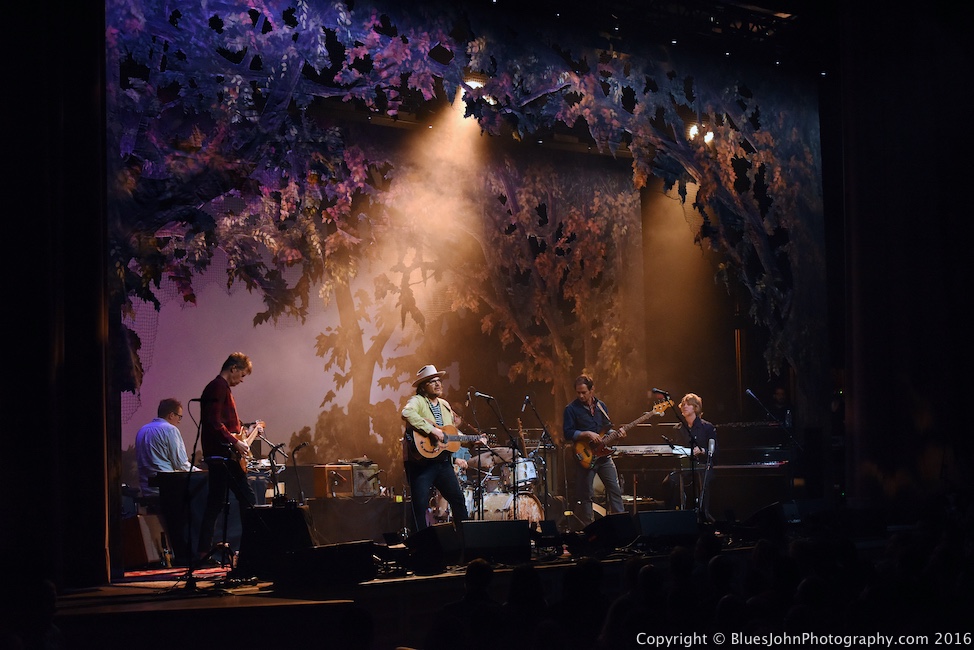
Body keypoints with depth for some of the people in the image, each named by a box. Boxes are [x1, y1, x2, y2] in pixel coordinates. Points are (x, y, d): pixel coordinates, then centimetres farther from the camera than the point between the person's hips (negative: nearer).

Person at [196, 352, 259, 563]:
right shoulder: (219, 387, -12)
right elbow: (214, 423, -22)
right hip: (224, 454, -11)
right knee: (248, 498, -10)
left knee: (215, 503, 9)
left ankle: (204, 551, 10)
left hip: (217, 456, 11)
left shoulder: (219, 387, 20)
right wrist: (236, 442, -21)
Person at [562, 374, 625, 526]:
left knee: (615, 490, 1)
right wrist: (588, 434, -21)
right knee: (585, 496, 1)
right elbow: (568, 433, -12)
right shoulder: (571, 409, -5)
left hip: (603, 455, 4)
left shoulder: (601, 406, 10)